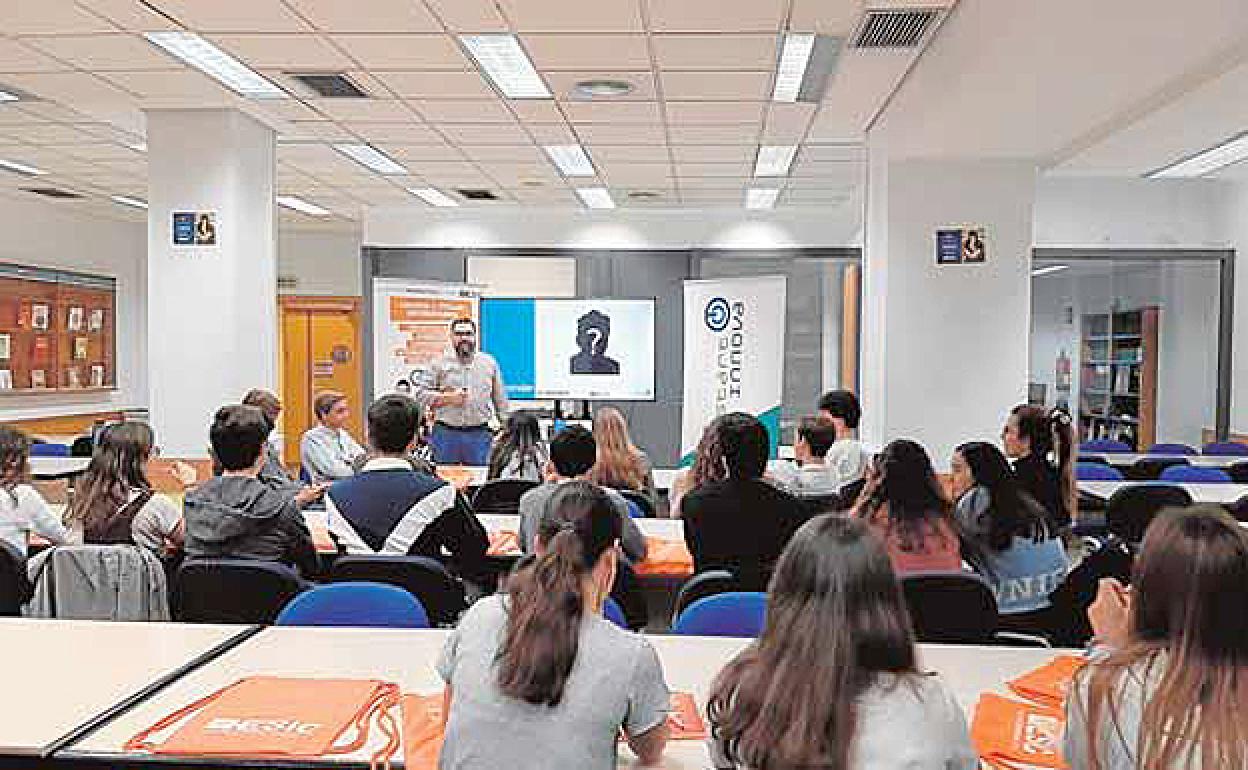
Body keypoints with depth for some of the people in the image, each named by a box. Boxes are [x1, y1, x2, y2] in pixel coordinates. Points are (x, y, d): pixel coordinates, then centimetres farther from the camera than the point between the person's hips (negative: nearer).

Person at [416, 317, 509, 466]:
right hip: (446, 433, -1)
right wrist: (447, 398, -11)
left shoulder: (489, 363, 10)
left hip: (479, 434, 1)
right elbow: (421, 394, 1)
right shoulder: (439, 363, 4)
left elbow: (500, 399, 14)